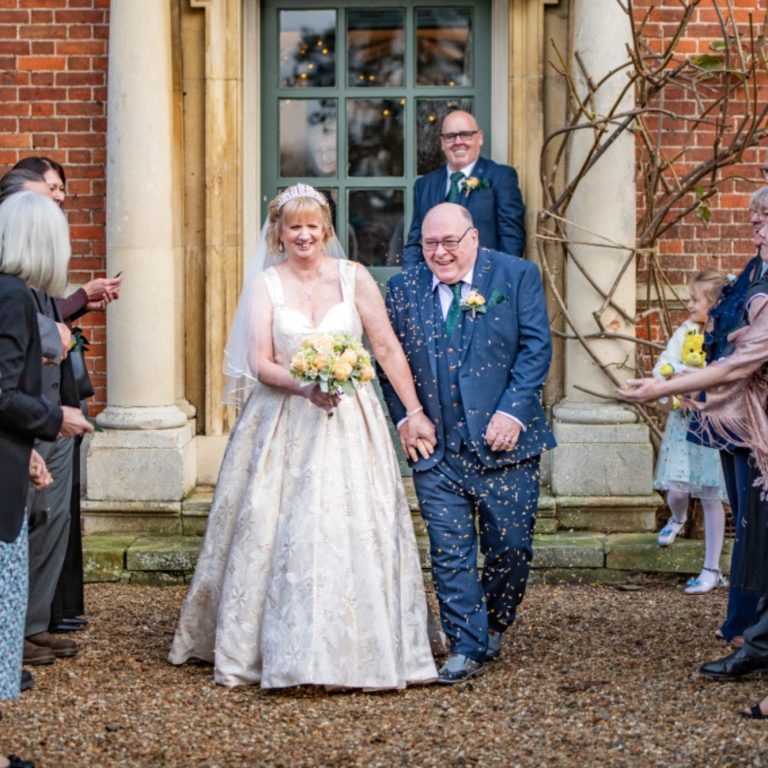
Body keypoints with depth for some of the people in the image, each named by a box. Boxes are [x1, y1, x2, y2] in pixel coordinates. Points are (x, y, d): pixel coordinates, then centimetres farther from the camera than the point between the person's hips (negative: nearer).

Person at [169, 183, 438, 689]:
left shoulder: (354, 278, 3)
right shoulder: (265, 285, 3)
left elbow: (388, 348, 4)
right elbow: (260, 364, -5)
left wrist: (415, 412, 0)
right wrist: (305, 387, -22)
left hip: (349, 425, 0)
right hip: (284, 428, 0)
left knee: (353, 530, -4)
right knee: (277, 532, -2)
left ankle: (360, 650, 6)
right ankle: (283, 651, 8)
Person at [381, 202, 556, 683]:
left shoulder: (517, 276, 1)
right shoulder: (403, 288, 8)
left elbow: (536, 347, -4)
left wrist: (512, 412, -13)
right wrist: (403, 417, 0)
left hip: (503, 443, -1)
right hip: (435, 447, 2)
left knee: (511, 546, 4)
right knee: (450, 552, -1)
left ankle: (494, 626, 29)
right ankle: (467, 647, 7)